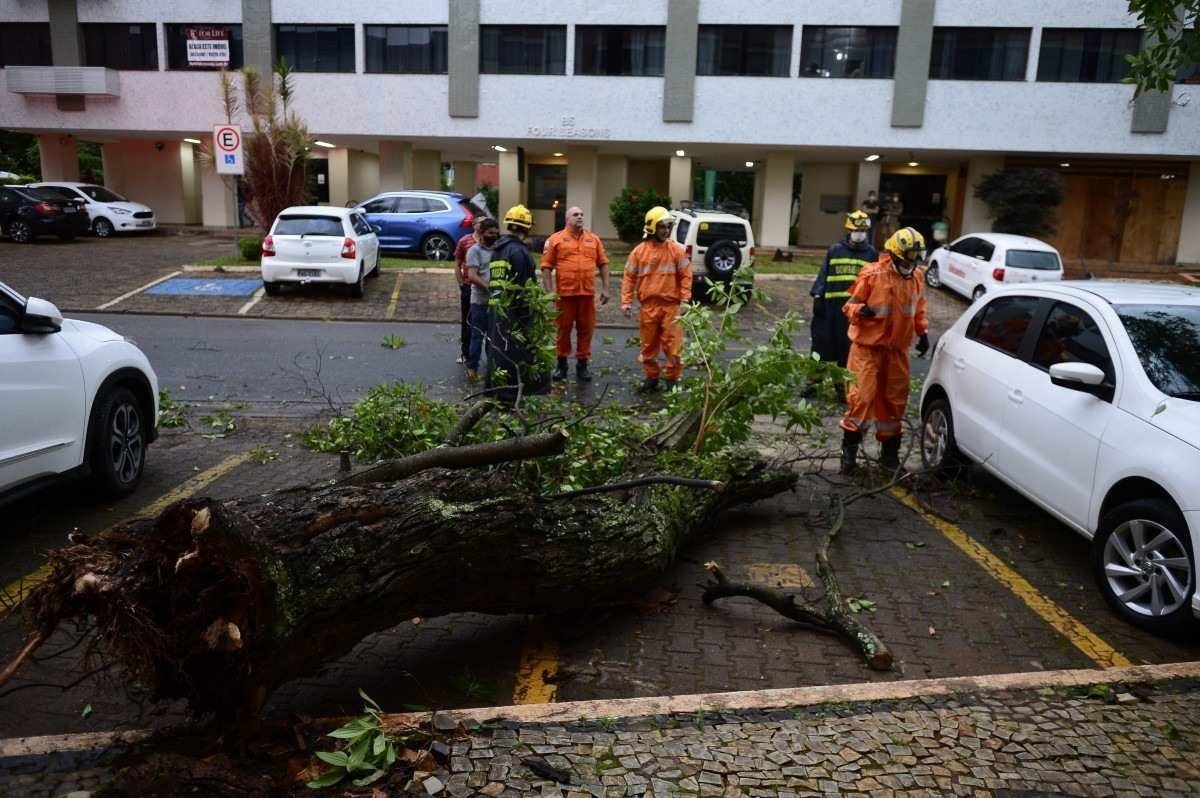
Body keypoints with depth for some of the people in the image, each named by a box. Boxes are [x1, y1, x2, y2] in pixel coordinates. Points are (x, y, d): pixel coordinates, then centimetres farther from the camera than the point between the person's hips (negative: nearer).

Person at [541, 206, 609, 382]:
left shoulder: (593, 239, 11)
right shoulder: (556, 239, 1)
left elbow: (603, 264, 13)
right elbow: (546, 267, -1)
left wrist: (605, 288, 6)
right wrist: (550, 291, -8)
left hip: (588, 293, 2)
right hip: (564, 293, -2)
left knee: (586, 329, 6)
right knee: (563, 329, 7)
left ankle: (582, 364, 16)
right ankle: (561, 363, 19)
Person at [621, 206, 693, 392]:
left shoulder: (677, 250, 0)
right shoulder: (639, 251, 1)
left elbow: (686, 276, 1)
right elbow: (629, 278, 3)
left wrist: (685, 300, -7)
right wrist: (626, 302, -2)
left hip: (671, 305, -1)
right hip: (648, 306, 2)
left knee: (673, 344, 0)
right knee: (649, 344, 11)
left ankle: (673, 379, 13)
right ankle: (651, 377, 24)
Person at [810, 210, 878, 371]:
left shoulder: (872, 254, 8)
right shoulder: (835, 250, 6)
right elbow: (823, 274, 6)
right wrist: (817, 296, -2)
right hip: (832, 304, 0)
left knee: (848, 347, 5)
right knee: (823, 340, 4)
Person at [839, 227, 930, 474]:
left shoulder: (916, 277, 5)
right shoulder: (872, 275, -13)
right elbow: (850, 305, -8)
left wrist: (923, 333, 11)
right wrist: (861, 310, -28)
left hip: (898, 349, 6)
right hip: (868, 346, -5)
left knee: (894, 400, 12)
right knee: (863, 396, -10)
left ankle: (889, 451, 24)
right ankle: (849, 449, 1)